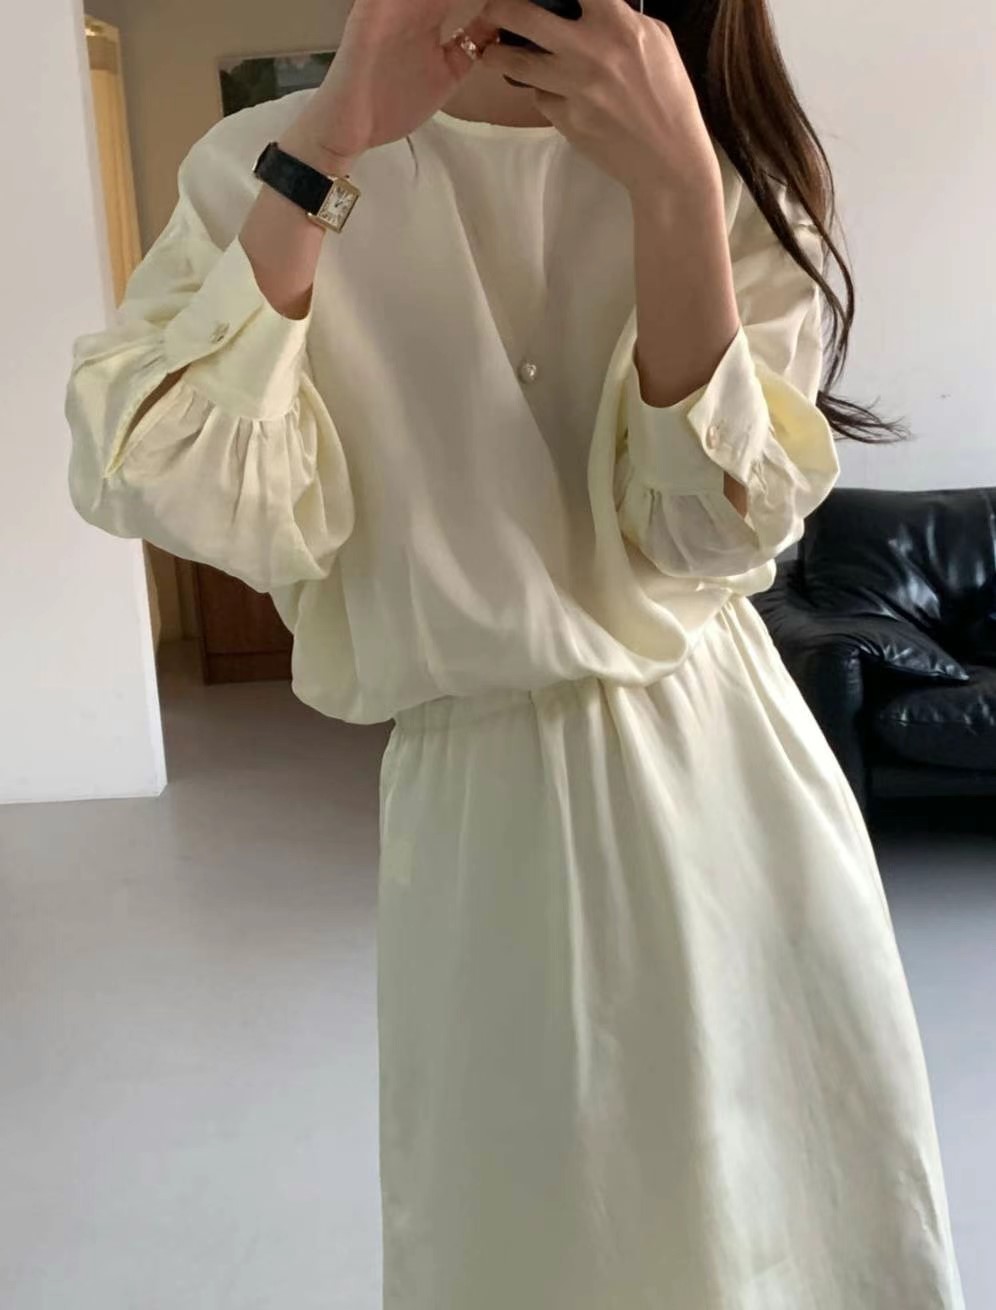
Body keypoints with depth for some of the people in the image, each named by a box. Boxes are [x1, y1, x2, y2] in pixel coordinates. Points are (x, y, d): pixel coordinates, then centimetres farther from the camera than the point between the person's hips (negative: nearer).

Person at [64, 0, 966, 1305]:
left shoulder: (724, 165, 0)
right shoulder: (269, 170, -4)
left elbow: (716, 528, -12)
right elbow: (150, 485, -17)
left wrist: (675, 183, -23)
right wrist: (326, 150, -21)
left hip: (733, 759, 3)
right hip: (482, 791, -2)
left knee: (813, 1197, 16)